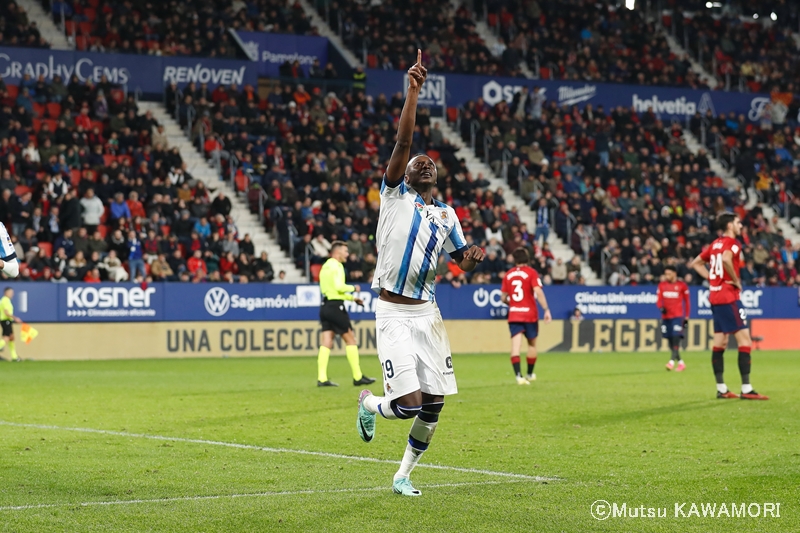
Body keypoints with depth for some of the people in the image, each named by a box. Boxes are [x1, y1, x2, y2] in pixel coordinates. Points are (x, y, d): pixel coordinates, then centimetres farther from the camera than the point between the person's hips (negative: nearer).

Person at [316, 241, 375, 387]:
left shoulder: (326, 266, 19)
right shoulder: (336, 265, -10)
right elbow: (339, 287, -21)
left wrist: (353, 298, 25)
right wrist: (353, 288, -3)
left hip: (326, 306, 9)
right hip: (336, 306, -9)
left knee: (326, 342, 2)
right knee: (350, 339, 0)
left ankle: (321, 378, -6)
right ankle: (357, 377, 3)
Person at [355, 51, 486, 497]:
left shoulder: (446, 214, 15)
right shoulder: (396, 196, 0)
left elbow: (463, 261, 20)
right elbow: (403, 141, -11)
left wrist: (474, 258, -4)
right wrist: (414, 92, -18)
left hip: (427, 313, 5)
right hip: (393, 314, -5)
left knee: (434, 405, 1)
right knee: (408, 404, -14)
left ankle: (404, 474, 22)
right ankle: (369, 404, 22)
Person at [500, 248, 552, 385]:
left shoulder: (508, 275, 6)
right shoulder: (531, 273, -5)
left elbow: (503, 298, 9)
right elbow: (538, 292, -18)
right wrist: (546, 310, -17)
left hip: (513, 315, 2)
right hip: (530, 314, -2)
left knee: (516, 345, -6)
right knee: (532, 344, 16)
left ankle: (518, 375, -22)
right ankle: (530, 374, 27)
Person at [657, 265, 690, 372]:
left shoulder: (682, 286, 0)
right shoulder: (661, 285, 8)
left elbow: (687, 302, 6)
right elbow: (658, 300, 8)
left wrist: (686, 317, 5)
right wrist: (661, 307, -15)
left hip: (678, 316, -4)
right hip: (666, 317, 4)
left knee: (676, 339, -17)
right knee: (671, 341, 5)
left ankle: (672, 361, -24)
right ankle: (680, 363, 15)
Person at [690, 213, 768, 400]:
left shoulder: (716, 244, 15)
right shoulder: (732, 243, -10)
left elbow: (696, 263, 22)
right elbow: (726, 259, -32)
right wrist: (736, 280, -18)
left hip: (715, 296, 9)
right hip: (729, 296, -9)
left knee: (720, 342, 10)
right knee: (744, 339, -9)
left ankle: (721, 389, 13)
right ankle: (746, 389, -14)